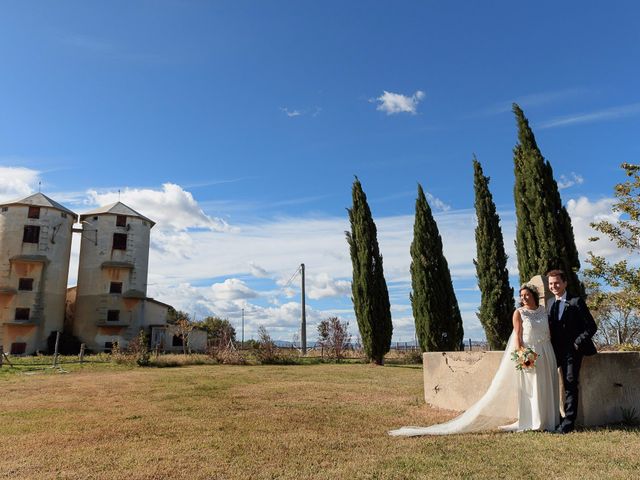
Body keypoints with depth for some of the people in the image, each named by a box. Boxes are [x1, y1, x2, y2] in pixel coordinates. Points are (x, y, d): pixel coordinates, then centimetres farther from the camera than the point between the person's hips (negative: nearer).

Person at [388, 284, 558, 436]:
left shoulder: (544, 310, 11)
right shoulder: (519, 313, -3)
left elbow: (550, 331, 13)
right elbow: (517, 336, -9)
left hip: (546, 354, 5)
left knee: (545, 387, 9)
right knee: (528, 388, -3)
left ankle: (546, 420, 20)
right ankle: (532, 421, 6)